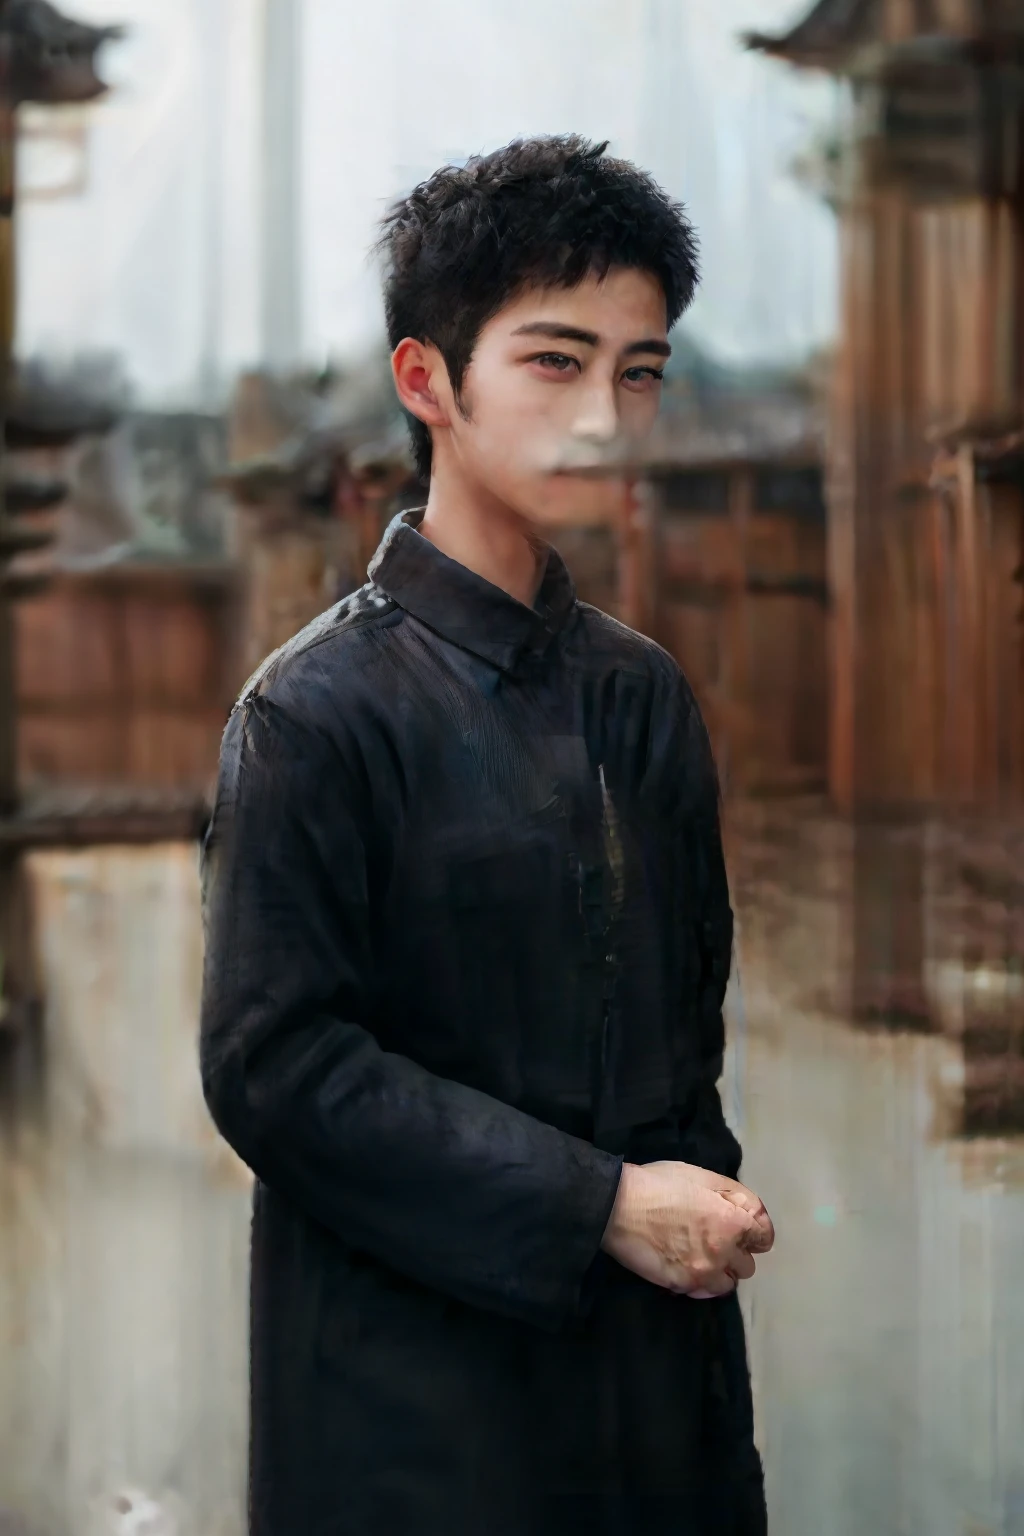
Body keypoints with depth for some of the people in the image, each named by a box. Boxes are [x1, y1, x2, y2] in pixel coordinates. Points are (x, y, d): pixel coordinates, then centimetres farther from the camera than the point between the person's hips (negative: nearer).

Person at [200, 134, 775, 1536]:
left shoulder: (644, 696, 8)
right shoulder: (318, 713, -11)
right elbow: (274, 1067, -15)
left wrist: (696, 1193, -1)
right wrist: (600, 1207, -15)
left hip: (654, 1358, 6)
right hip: (416, 1386, -5)